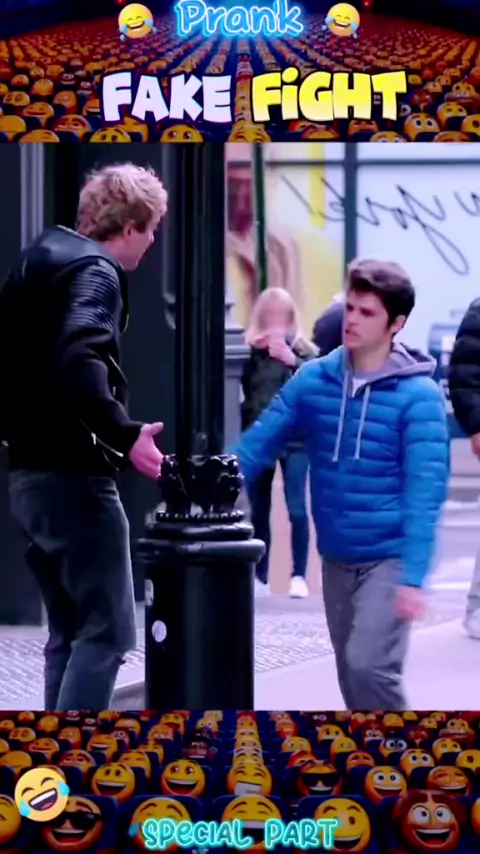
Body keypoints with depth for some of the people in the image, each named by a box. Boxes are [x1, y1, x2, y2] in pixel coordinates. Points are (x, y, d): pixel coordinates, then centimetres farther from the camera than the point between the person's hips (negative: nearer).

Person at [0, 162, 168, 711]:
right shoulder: (94, 271, -11)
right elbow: (78, 363, -29)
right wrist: (126, 435, -29)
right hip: (71, 476, -10)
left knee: (69, 633, 14)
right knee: (106, 631, -7)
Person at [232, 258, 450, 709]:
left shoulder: (418, 396, -13)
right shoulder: (312, 379, -1)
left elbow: (425, 490, -17)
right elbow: (259, 443, -3)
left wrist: (413, 576, -24)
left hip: (389, 557, -5)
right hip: (336, 558, 5)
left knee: (369, 664, -19)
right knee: (351, 672, 13)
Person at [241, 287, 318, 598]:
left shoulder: (302, 350, 2)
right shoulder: (248, 350, 5)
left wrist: (292, 360, -19)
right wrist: (250, 352, -11)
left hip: (294, 438, -2)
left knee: (297, 509, -7)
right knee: (258, 511, 7)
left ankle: (299, 576, -2)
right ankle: (260, 577, 14)